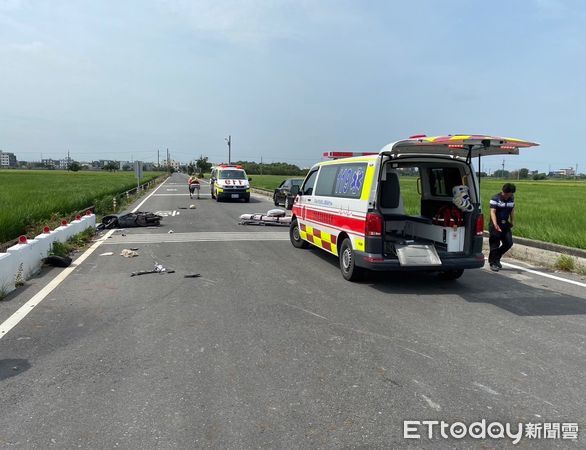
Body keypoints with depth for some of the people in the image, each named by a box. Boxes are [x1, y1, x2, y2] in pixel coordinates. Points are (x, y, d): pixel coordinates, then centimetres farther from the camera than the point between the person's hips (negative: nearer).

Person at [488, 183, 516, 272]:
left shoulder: (511, 198, 6)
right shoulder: (495, 199, -14)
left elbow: (512, 210, 18)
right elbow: (493, 212, -22)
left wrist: (512, 221, 11)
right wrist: (495, 224, -35)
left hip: (505, 224, 6)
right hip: (495, 225, -6)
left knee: (509, 243, 4)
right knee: (495, 244, -2)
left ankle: (497, 258, 25)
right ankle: (493, 263, 9)